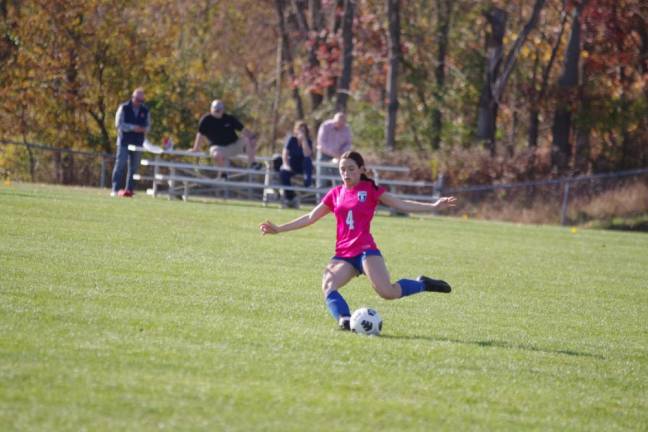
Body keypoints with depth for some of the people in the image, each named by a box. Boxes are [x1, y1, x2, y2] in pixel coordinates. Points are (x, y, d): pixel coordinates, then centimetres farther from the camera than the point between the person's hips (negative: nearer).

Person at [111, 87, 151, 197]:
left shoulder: (145, 111, 9)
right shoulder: (124, 108, -1)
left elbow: (148, 125, 15)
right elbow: (119, 124, -7)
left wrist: (144, 129, -10)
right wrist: (133, 128, -17)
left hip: (138, 143, 4)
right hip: (124, 142, -4)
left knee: (134, 167, 3)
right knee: (120, 165, -8)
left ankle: (129, 189, 7)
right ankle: (115, 189, -8)